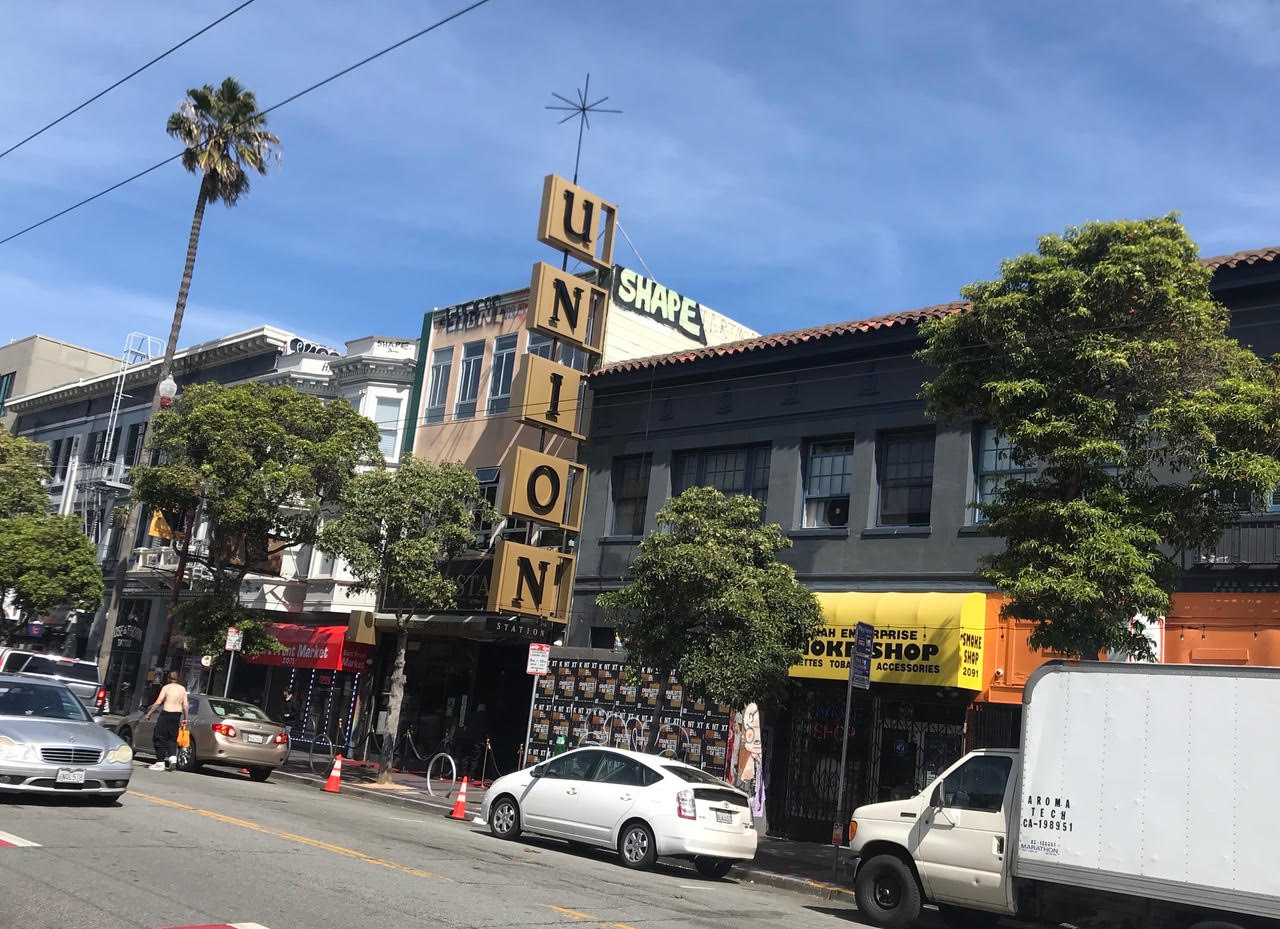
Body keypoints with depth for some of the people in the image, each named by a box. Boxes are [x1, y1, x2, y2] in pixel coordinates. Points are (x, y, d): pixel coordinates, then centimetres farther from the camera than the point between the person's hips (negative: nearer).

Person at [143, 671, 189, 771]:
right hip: (178, 715, 5)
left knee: (160, 737, 4)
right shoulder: (182, 689, 9)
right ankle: (173, 756, -7)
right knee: (172, 738, 14)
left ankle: (160, 762, 2)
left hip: (166, 714, -5)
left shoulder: (166, 687, -4)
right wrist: (185, 718, 14)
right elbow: (186, 705, 6)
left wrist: (149, 713, -3)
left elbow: (158, 702, -10)